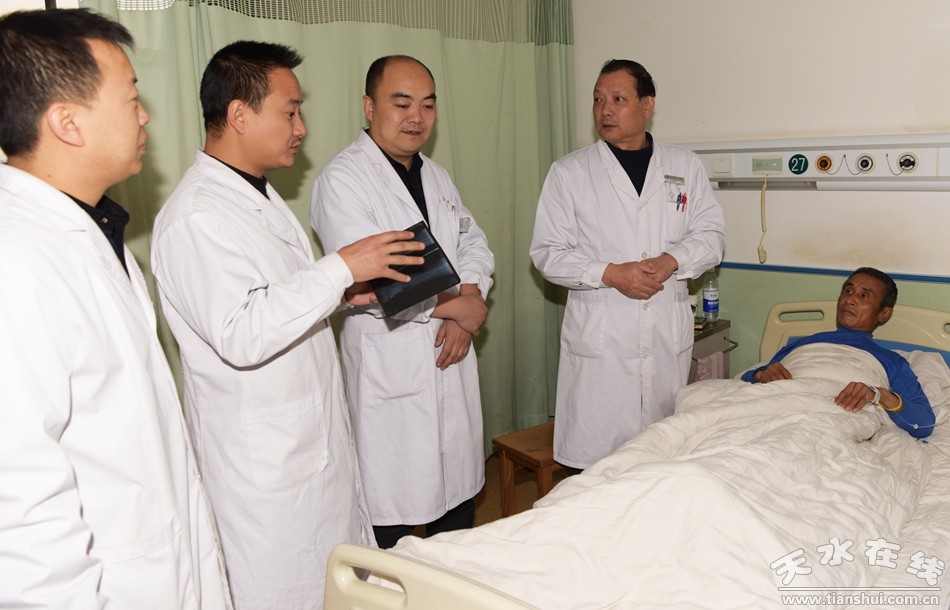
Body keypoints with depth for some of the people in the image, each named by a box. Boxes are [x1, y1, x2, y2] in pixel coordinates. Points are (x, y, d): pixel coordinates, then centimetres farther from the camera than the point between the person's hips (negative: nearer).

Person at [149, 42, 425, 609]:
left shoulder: (261, 195, 12)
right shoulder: (195, 217, -20)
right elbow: (241, 336, -29)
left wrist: (346, 294, 4)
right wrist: (340, 269, -26)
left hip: (318, 436, 9)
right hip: (264, 462, -9)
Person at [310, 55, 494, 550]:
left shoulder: (436, 176, 15)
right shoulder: (343, 180, -11)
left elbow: (473, 243, 16)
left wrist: (468, 304, -5)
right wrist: (451, 306, -11)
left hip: (451, 362, 8)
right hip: (389, 373, -7)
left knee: (459, 490, 18)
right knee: (393, 510, 1)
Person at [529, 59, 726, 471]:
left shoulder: (686, 166, 9)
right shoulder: (568, 172, 1)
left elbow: (711, 234, 8)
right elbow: (548, 253, -2)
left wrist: (672, 260, -13)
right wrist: (610, 274, -15)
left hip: (670, 335, 3)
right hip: (599, 337, -2)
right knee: (596, 458, -1)